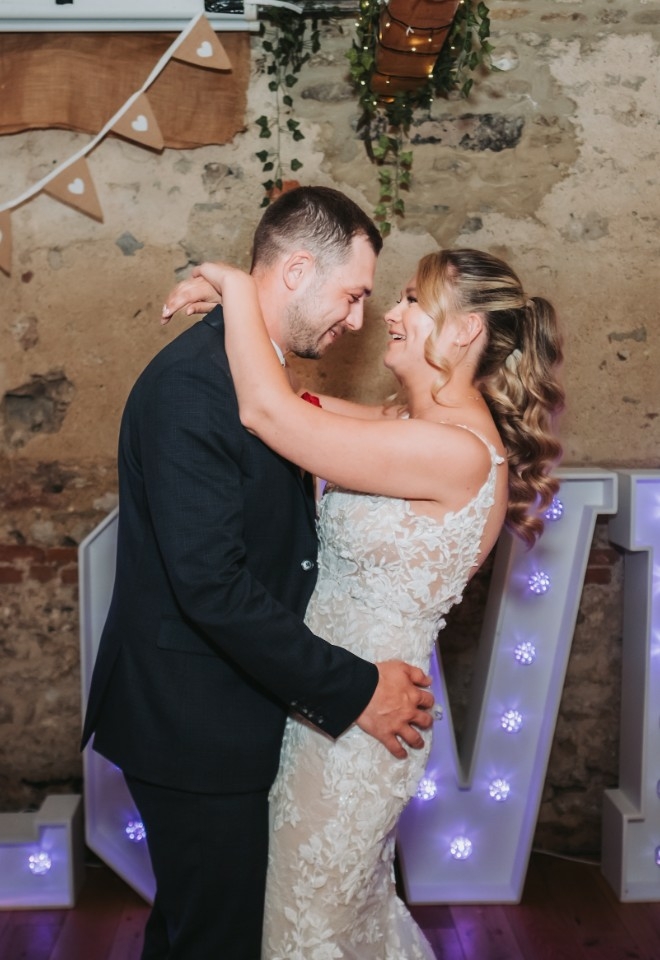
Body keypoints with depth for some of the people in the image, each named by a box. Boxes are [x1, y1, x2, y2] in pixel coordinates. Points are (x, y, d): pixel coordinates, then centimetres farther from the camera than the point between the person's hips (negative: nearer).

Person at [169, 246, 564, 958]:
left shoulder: (457, 451, -27)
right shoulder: (413, 423, 2)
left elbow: (267, 411, -29)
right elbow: (301, 403, 12)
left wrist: (237, 286, -17)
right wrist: (233, 311, 1)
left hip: (357, 719, -9)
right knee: (358, 902, 28)